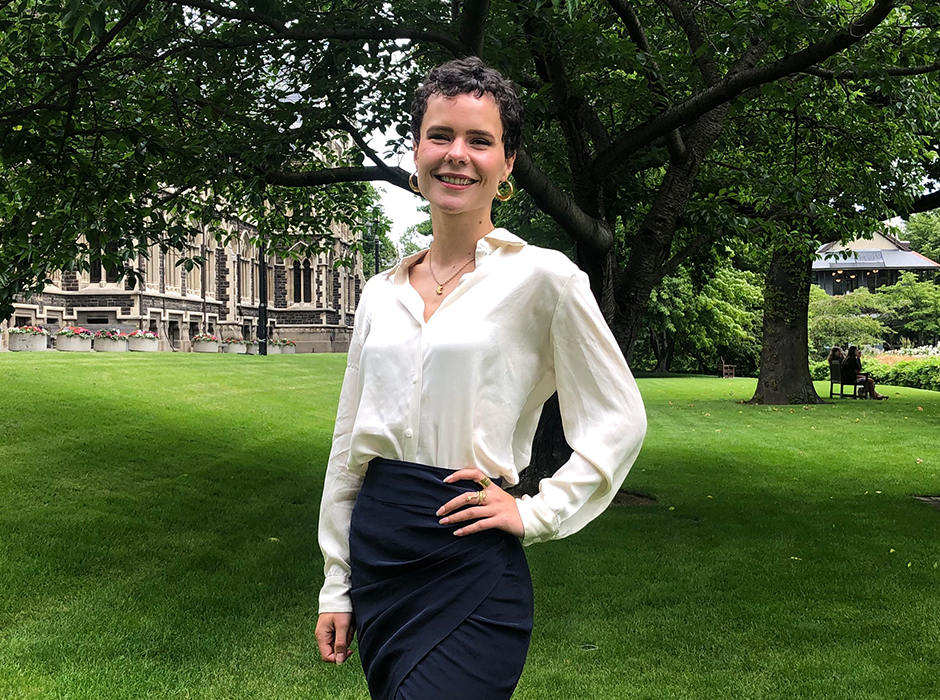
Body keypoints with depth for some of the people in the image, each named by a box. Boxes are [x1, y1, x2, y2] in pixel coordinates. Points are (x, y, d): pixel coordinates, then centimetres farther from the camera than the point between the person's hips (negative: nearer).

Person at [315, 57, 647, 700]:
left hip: (471, 567, -5)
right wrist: (336, 587, 11)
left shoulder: (542, 278, -6)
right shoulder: (382, 293, 8)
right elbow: (348, 443, 11)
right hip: (376, 554, 5)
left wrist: (538, 513, -7)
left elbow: (619, 422, -2)